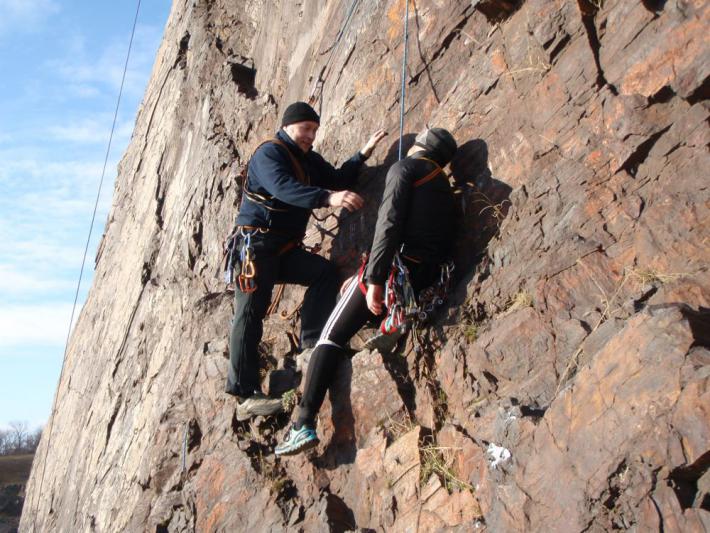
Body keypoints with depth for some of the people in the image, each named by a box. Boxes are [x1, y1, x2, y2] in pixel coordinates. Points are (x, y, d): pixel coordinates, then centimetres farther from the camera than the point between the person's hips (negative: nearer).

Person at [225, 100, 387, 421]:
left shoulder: (309, 160, 17)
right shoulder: (269, 153, -10)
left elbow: (337, 179, 10)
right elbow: (284, 187, -29)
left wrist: (363, 155, -3)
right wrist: (328, 198, -42)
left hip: (286, 249, 8)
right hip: (257, 244, -8)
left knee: (325, 272, -13)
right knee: (250, 313, -10)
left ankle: (312, 343, -14)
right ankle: (245, 395, -11)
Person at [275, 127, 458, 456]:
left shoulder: (405, 168, 1)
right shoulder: (445, 190, 26)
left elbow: (389, 225, -15)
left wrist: (374, 279, -23)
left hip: (393, 270, -7)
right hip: (421, 286, 8)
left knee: (331, 338, -2)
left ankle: (305, 425, -10)